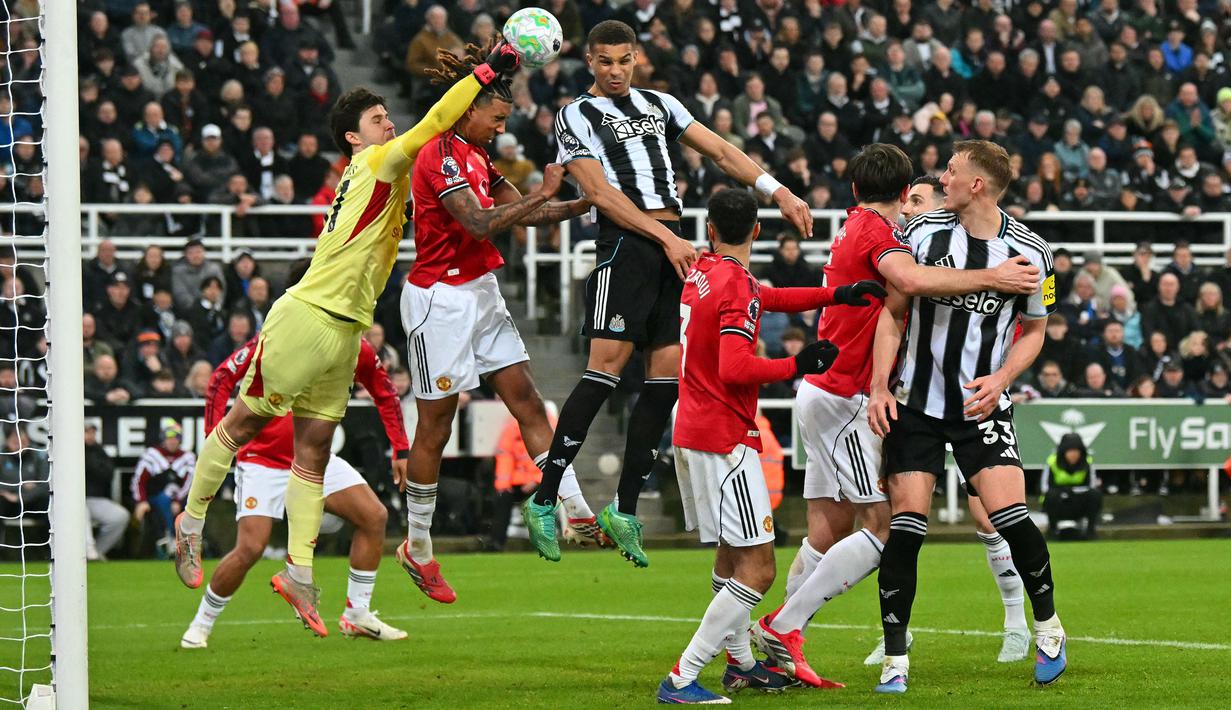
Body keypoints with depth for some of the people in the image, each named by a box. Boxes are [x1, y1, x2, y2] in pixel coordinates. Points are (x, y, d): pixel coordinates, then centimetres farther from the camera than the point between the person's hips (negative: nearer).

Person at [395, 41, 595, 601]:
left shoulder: (475, 157, 12)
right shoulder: (440, 155, -17)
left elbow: (521, 213, 15)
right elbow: (481, 223, -25)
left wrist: (583, 205, 4)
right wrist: (543, 193, -22)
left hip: (480, 294, 9)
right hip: (440, 297, -9)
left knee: (526, 399, 2)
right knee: (435, 425, 0)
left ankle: (576, 511, -1)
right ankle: (418, 547, 11)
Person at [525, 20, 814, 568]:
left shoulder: (660, 105, 19)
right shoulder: (577, 116, 3)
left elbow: (722, 152, 17)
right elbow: (601, 193, -7)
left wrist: (780, 193, 5)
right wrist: (665, 238, -14)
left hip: (675, 245, 6)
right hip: (626, 241, -6)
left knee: (667, 373, 0)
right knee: (607, 366, -16)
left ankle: (625, 510, 5)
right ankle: (544, 502, -14)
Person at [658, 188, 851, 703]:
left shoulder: (700, 272, 9)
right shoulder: (738, 285, -16)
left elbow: (769, 299, 18)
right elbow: (735, 369, -24)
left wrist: (836, 295, 9)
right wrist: (798, 366, -13)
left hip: (691, 432, 9)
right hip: (724, 441, -9)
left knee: (730, 553, 24)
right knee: (757, 569, -9)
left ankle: (741, 663, 36)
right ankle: (681, 679, -14)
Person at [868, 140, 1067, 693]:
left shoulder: (1029, 253, -6)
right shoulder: (923, 233, -3)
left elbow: (1034, 331, 7)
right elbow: (892, 312, 5)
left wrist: (999, 380, -10)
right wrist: (880, 387, -5)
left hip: (982, 404, -1)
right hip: (915, 403, 1)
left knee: (1010, 517, -15)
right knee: (905, 527, -8)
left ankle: (1048, 627, 10)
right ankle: (895, 662, 3)